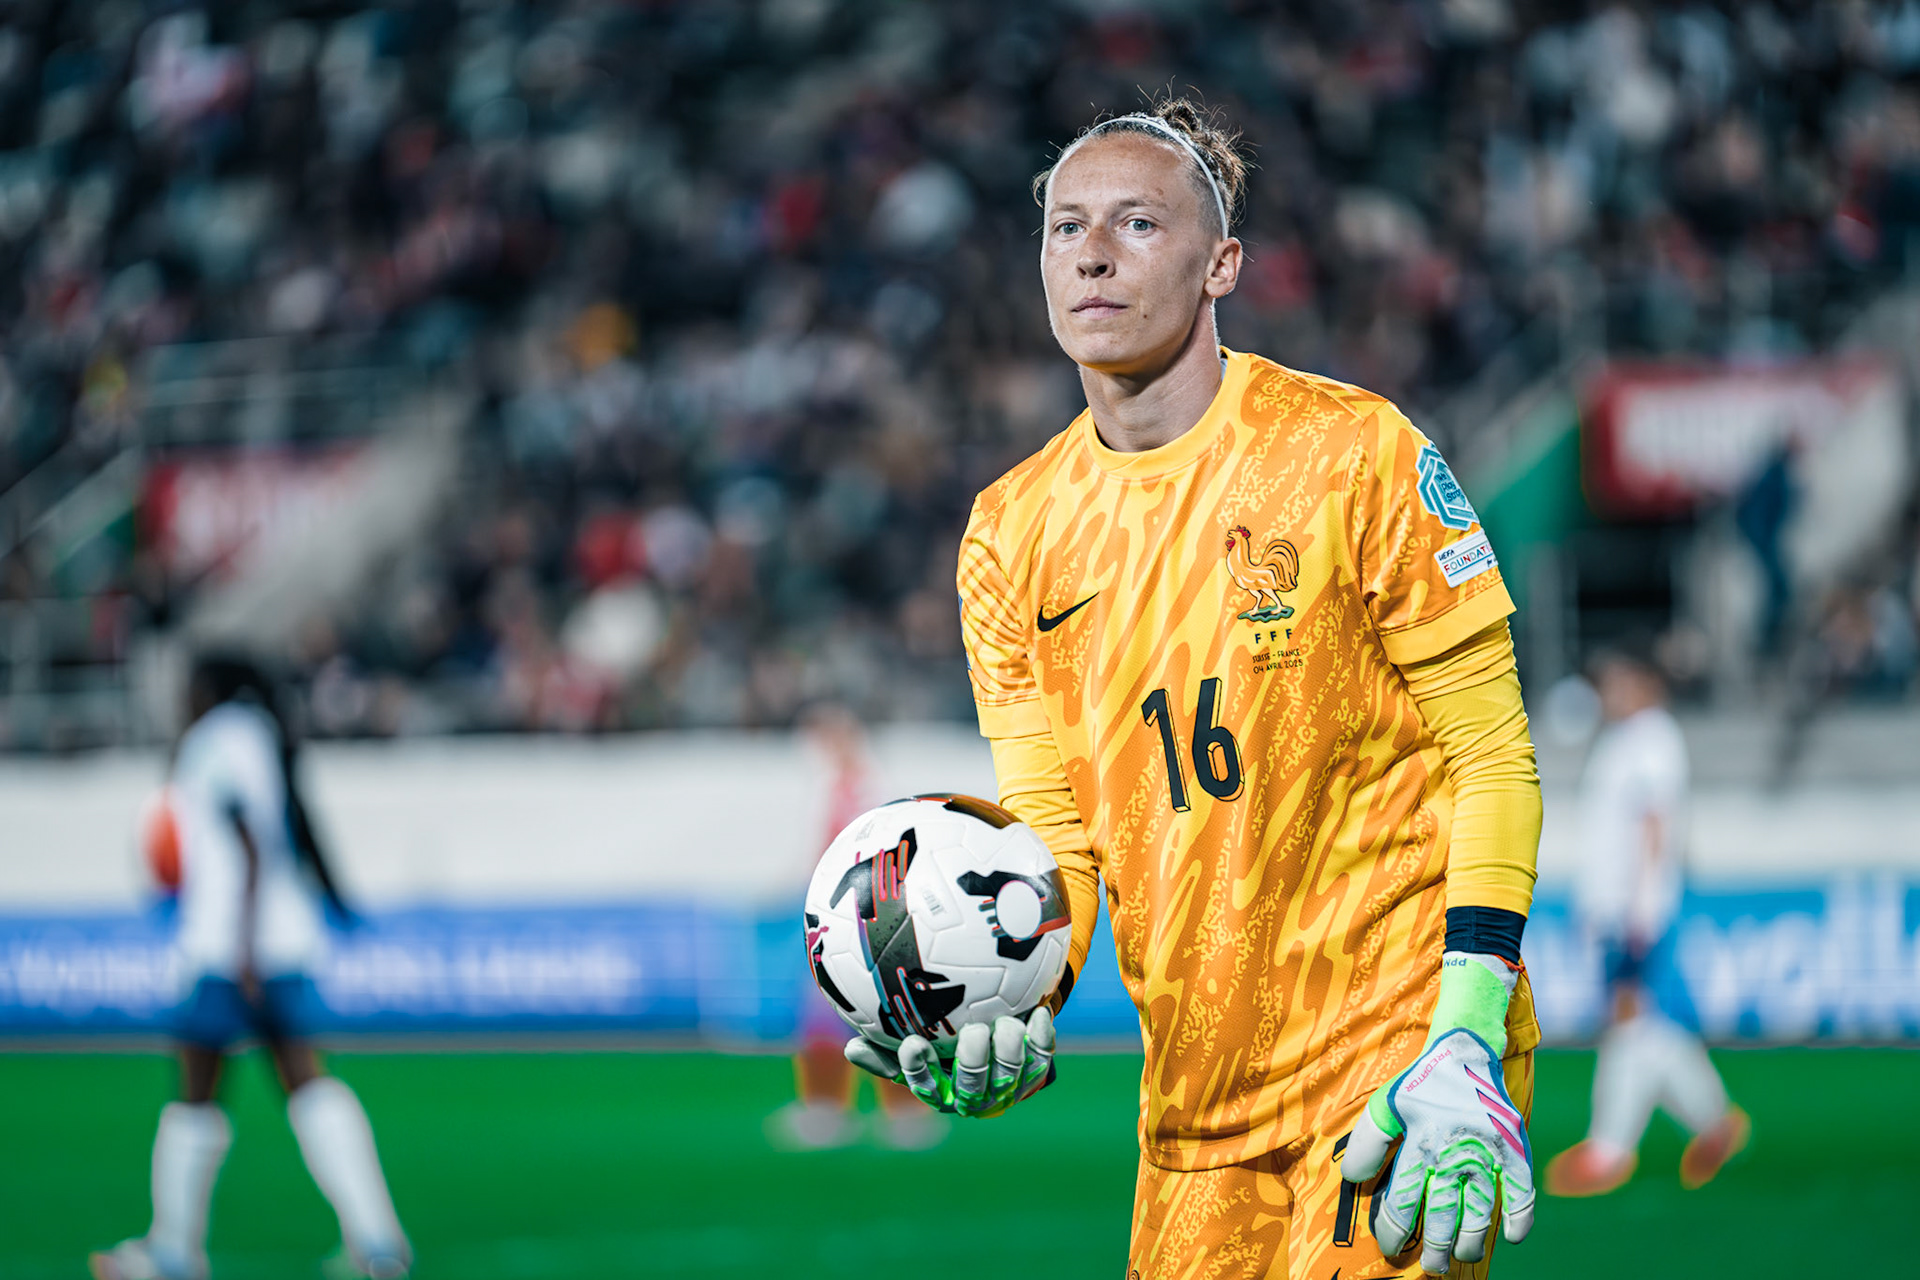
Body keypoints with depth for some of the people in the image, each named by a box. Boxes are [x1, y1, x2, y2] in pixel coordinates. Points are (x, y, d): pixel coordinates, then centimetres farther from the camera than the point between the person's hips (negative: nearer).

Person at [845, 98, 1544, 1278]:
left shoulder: (1353, 453, -7)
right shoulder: (1012, 535, 6)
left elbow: (1492, 751, -7)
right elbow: (1051, 825, 6)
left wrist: (1467, 1044, -16)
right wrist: (1014, 1008, -15)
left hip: (1396, 1037, -4)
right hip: (1200, 1084, 4)